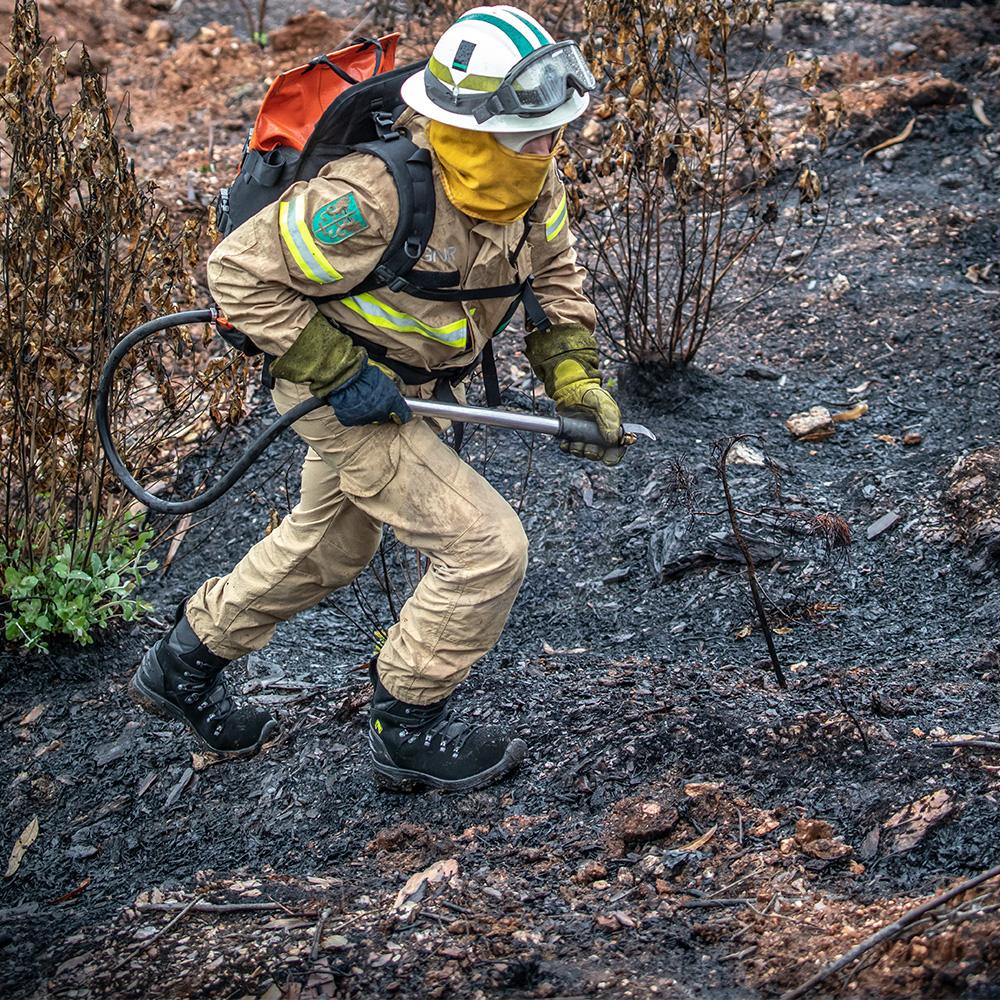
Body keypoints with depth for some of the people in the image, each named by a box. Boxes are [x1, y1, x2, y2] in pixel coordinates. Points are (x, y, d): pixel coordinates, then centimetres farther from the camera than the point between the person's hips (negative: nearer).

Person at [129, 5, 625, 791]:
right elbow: (241, 271, -29)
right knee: (488, 549, -11)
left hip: (395, 384, 9)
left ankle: (184, 665, 47)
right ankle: (409, 729, 9)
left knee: (327, 548, 27)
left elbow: (553, 275, 4)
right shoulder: (375, 198, -36)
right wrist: (339, 372, -29)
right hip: (340, 392, -9)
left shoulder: (534, 182, -14)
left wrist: (576, 380, -10)